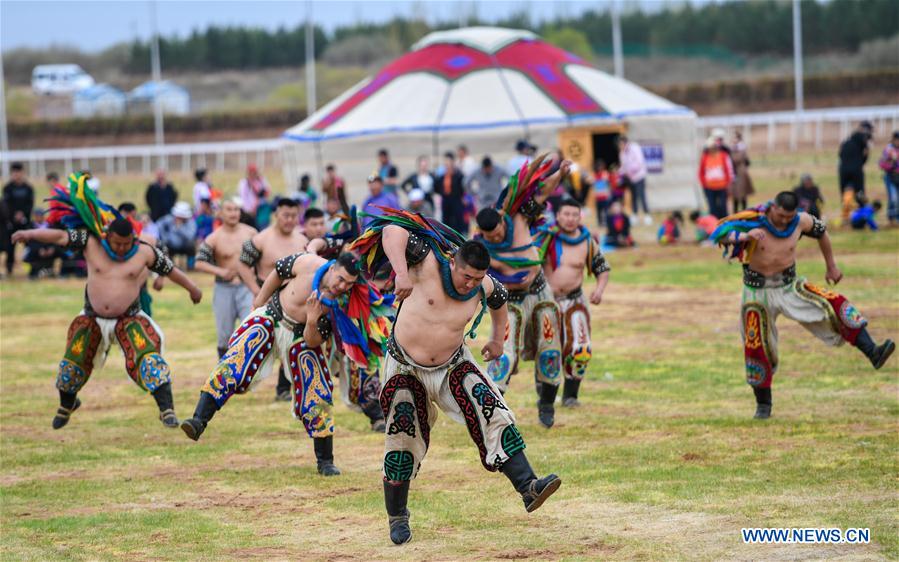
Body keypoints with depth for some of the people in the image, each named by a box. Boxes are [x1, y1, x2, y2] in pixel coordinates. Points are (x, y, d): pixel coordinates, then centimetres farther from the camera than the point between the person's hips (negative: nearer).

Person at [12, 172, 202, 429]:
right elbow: (61, 236, -14)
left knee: (147, 357, -22)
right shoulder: (91, 243, -10)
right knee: (73, 363, 12)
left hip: (129, 319, -2)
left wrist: (192, 289, 16)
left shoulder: (145, 252, -11)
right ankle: (67, 404, 41)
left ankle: (166, 408, -22)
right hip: (93, 319, 2)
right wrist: (29, 234, -27)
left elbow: (171, 270, 3)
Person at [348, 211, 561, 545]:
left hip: (453, 365, 3)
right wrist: (402, 274, -49)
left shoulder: (484, 288, -10)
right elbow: (393, 231, -36)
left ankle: (527, 486, -18)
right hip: (406, 368, -3)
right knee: (403, 442, 1)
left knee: (493, 414, -14)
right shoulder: (430, 263, -24)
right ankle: (397, 517, 19)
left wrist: (497, 339, 22)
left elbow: (500, 298, 15)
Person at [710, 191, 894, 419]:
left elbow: (821, 232, 12)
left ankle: (872, 353, -24)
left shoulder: (801, 221, -9)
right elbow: (719, 235, -26)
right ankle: (763, 404, 18)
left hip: (789, 286, 2)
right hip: (758, 292, -2)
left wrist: (831, 266, 20)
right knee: (757, 349, 2)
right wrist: (745, 236, -45)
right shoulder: (753, 219, -19)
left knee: (836, 306, -18)